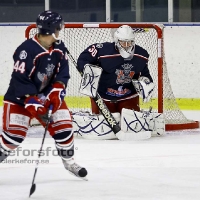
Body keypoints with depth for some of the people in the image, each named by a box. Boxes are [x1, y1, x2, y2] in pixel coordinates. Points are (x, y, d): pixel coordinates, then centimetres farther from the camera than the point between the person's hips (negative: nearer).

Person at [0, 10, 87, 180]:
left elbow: (62, 73, 0)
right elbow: (20, 80, -27)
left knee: (63, 124, 0)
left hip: (47, 94, 6)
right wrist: (33, 103, -29)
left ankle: (69, 161, 18)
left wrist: (57, 91, -16)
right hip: (20, 96, -6)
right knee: (14, 133, -14)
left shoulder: (59, 48, -6)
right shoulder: (27, 50, -28)